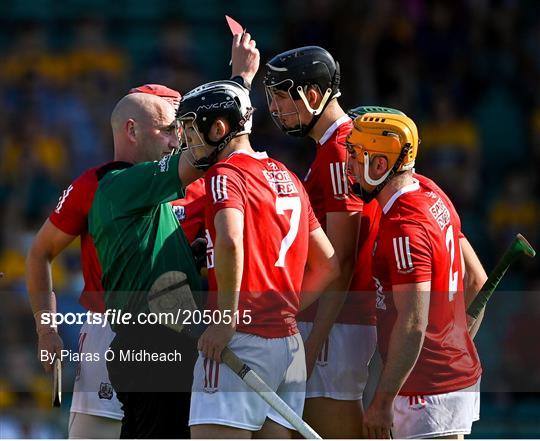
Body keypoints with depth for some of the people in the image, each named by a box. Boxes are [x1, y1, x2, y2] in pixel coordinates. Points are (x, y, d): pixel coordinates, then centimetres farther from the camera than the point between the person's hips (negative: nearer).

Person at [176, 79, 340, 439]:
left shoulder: (226, 175, -6)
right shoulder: (287, 178, 19)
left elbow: (231, 244, -26)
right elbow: (328, 265, 23)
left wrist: (226, 318, -19)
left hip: (243, 340, -8)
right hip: (289, 341, 8)